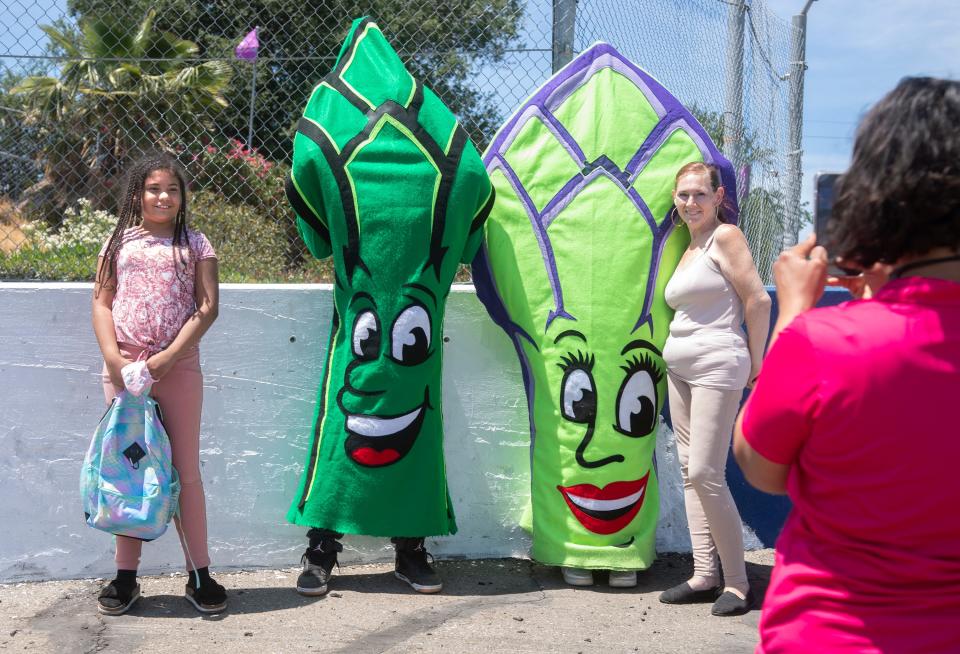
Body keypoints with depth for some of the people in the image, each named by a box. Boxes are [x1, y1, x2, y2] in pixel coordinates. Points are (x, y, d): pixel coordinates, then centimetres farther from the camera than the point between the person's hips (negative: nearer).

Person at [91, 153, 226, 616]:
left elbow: (207, 308, -4)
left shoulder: (195, 244, 4)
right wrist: (112, 356, -10)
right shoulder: (119, 243, 9)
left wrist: (166, 359, -14)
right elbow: (101, 303, 5)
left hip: (178, 369, -2)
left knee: (184, 472, 4)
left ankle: (199, 575, 11)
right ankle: (126, 576, 16)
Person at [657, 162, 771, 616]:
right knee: (690, 472, 7)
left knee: (706, 474, -10)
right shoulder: (689, 246, 17)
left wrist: (754, 364, -7)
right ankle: (704, 575, 13)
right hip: (680, 368, 9)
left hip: (716, 366, -9)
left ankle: (736, 581, 0)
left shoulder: (725, 237, -7)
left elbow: (758, 300, -11)